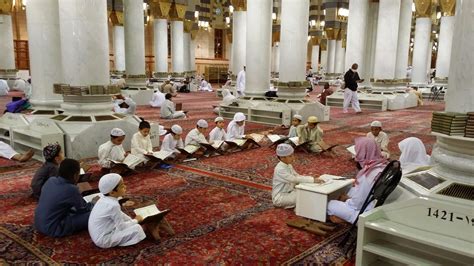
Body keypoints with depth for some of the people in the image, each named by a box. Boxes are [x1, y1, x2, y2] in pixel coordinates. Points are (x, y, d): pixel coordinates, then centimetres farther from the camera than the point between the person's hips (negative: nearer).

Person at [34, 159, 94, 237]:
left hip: (38, 224, 9)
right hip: (52, 229, -8)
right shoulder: (71, 189, -22)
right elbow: (84, 209, -4)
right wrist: (94, 204, 17)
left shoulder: (50, 180, -1)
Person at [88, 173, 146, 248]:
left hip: (98, 236, 9)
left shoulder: (105, 199, 0)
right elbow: (122, 227, -18)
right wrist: (136, 220, -2)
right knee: (136, 229, -14)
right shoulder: (113, 205, -27)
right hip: (104, 240, -9)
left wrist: (132, 220, 9)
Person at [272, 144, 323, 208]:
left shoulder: (289, 166, 5)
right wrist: (312, 180, -33)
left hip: (289, 192, 9)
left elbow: (297, 176, 7)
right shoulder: (280, 169, -24)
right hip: (279, 197, -9)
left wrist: (312, 178, -10)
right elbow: (294, 179, -30)